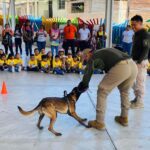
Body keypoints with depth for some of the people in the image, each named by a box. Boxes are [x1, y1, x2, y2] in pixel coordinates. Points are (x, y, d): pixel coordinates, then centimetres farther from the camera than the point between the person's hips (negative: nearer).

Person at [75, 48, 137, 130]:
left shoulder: (93, 57, 14)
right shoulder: (104, 51, 35)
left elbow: (88, 72, 10)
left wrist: (84, 85, 25)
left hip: (120, 67, -8)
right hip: (133, 65, 8)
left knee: (102, 92, 7)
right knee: (124, 92, 30)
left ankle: (99, 123, 12)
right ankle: (124, 118, 40)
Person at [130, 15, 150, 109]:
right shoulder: (136, 34, 14)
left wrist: (139, 61, -21)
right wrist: (133, 59, 13)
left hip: (141, 62, -9)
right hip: (135, 61, 9)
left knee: (140, 82, -4)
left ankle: (140, 102, 4)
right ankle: (136, 98, 26)